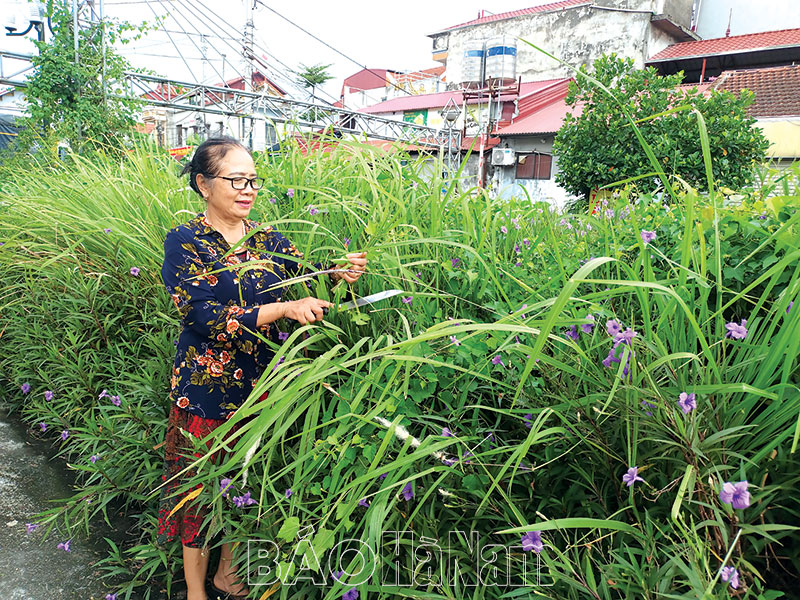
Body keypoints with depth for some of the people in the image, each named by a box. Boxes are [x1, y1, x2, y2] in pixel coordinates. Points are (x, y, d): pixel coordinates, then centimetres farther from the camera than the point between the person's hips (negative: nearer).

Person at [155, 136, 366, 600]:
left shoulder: (268, 240, 6)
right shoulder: (185, 243, -9)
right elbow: (206, 318, -20)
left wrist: (338, 272, -24)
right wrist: (283, 309, -29)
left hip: (264, 385, 4)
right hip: (208, 388, -4)